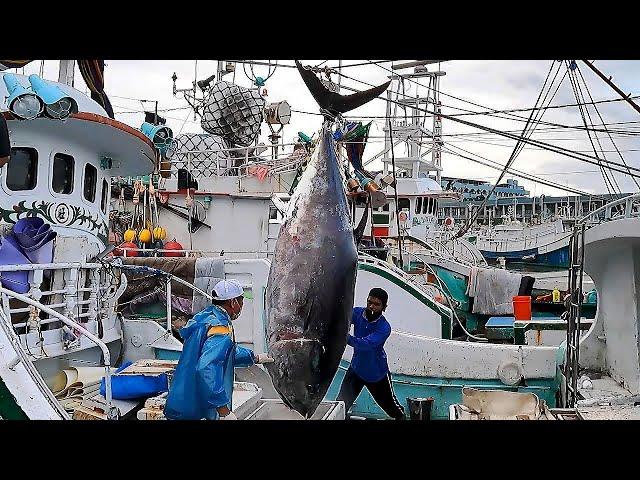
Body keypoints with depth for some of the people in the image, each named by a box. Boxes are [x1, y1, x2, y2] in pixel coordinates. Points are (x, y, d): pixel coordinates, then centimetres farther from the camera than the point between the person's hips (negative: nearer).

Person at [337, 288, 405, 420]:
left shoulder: (384, 328, -26)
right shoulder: (358, 312, -13)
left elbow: (367, 343, -40)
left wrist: (347, 338, -57)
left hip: (377, 373, -2)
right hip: (356, 368, 2)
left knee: (390, 405, 20)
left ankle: (401, 416, 51)